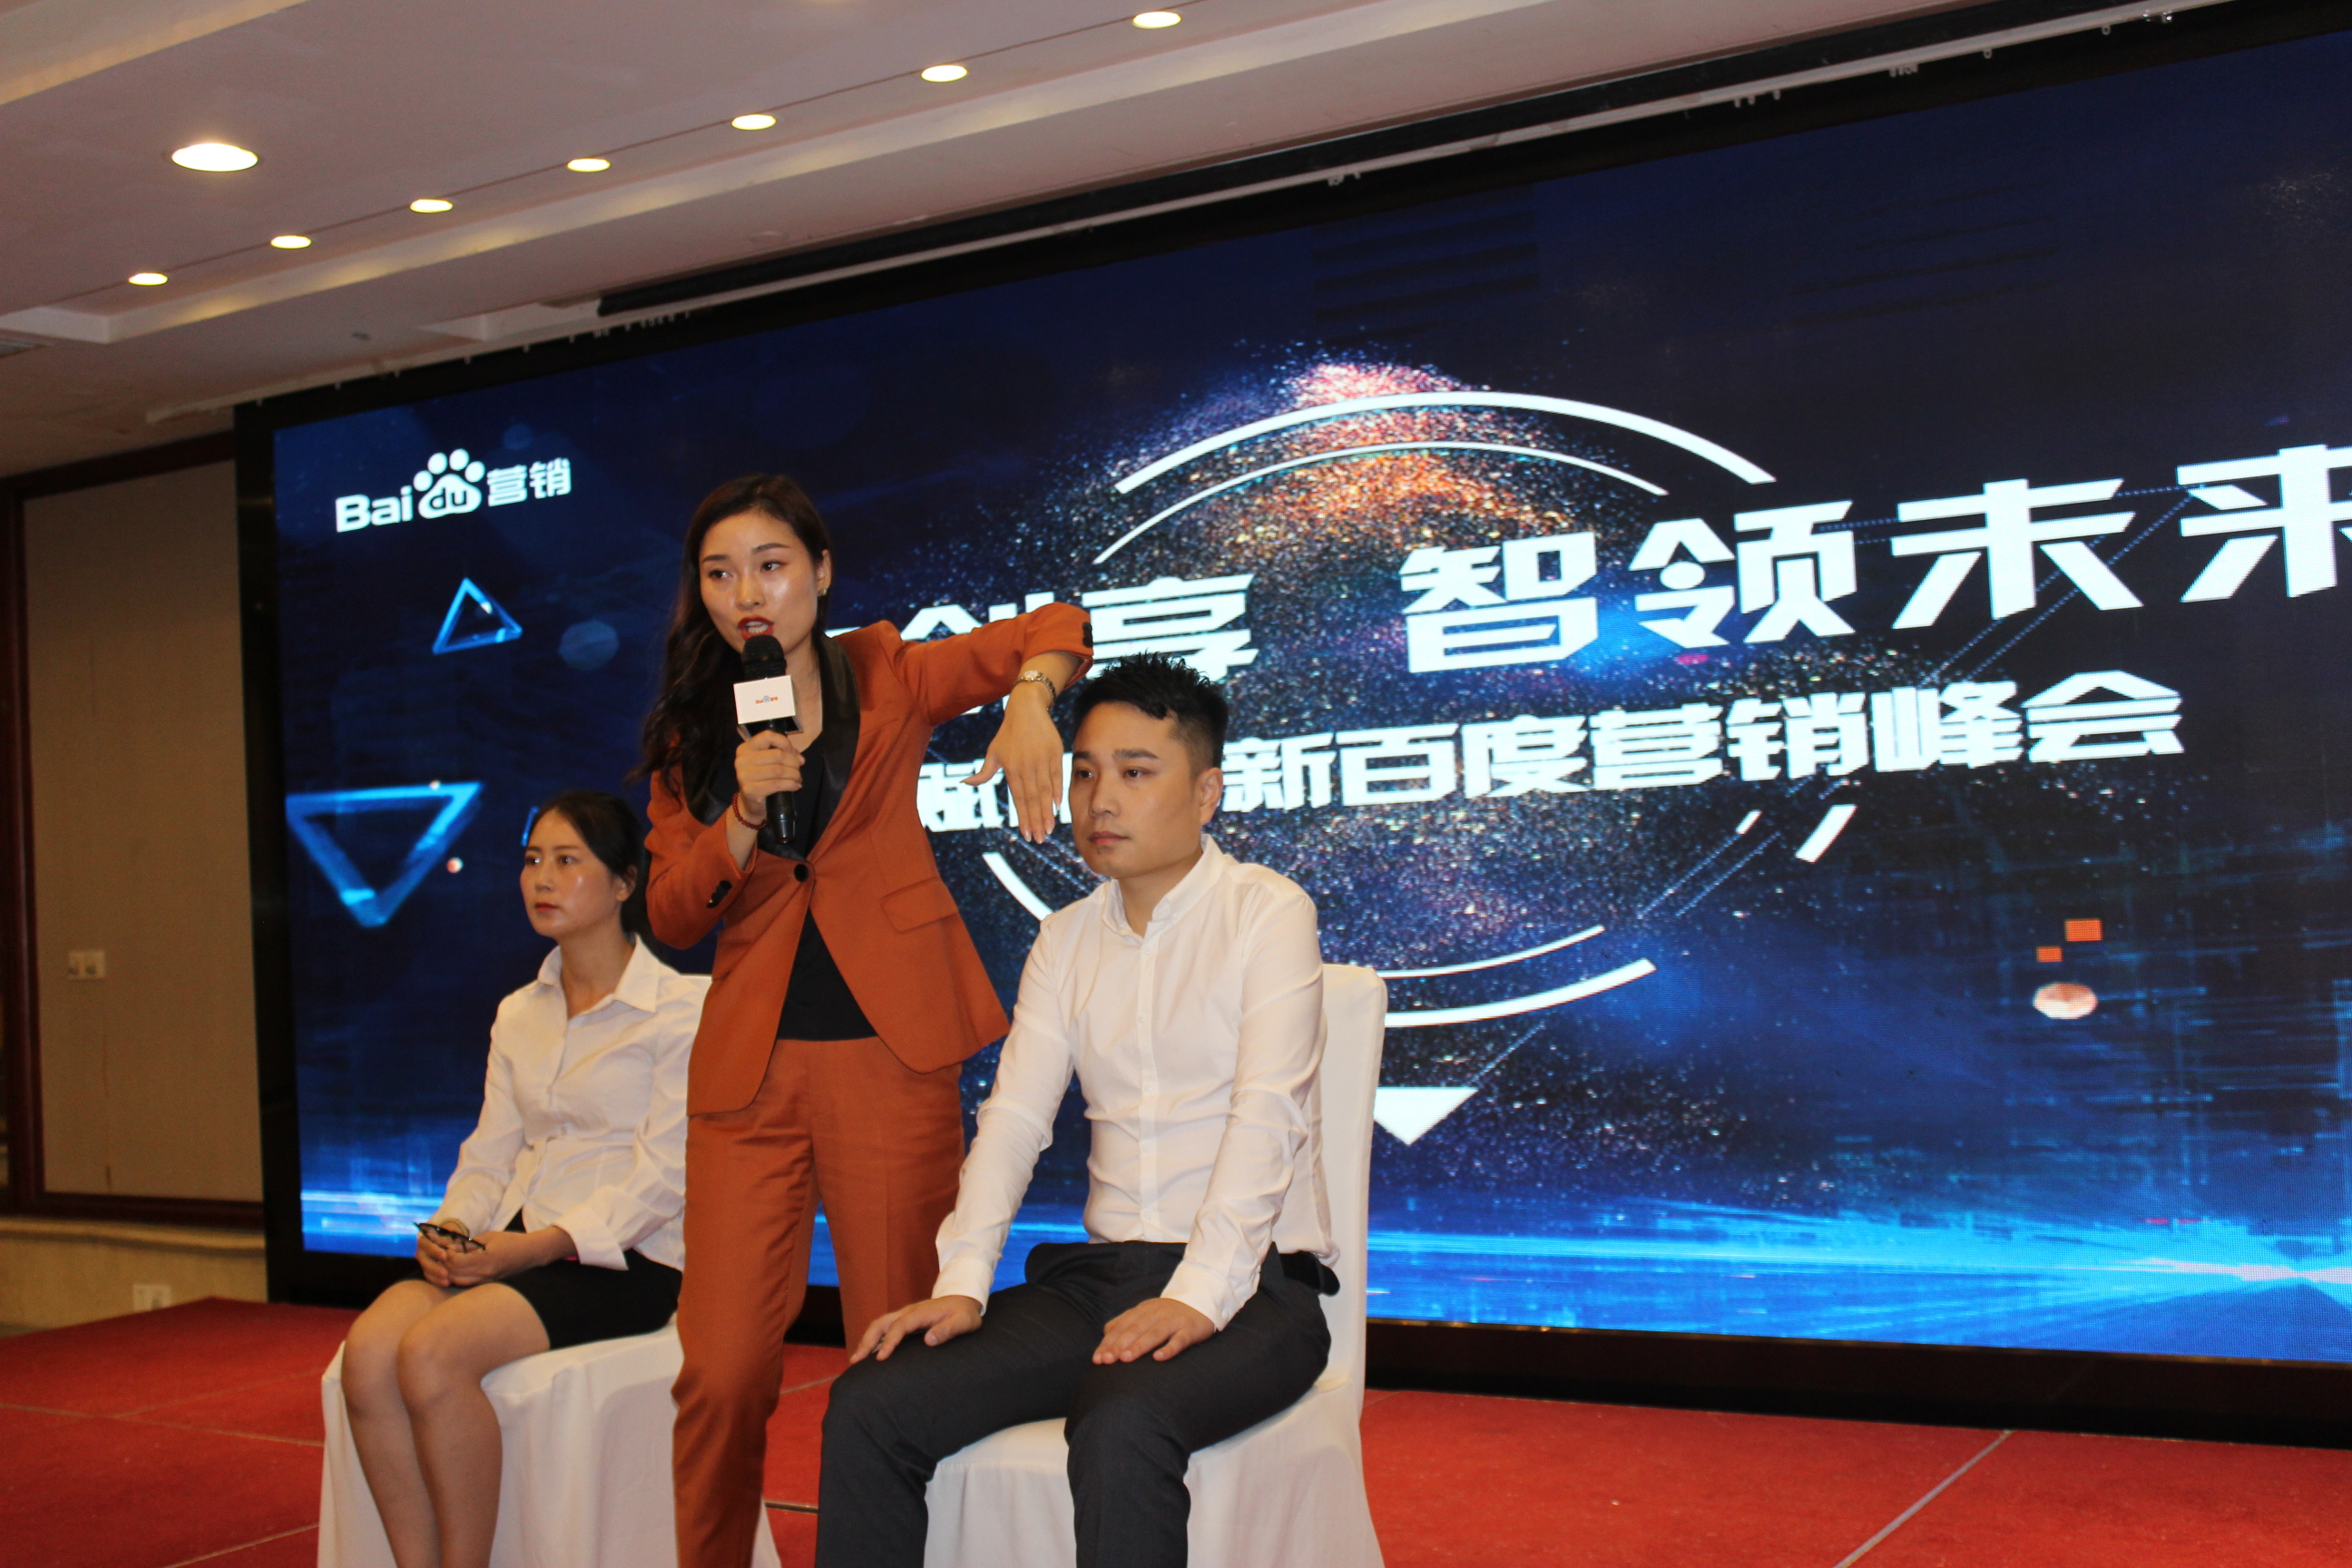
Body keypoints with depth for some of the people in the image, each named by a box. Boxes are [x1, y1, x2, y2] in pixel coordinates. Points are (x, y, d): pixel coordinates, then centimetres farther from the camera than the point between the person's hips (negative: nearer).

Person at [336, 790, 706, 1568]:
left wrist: (537, 1244, -18)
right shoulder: (517, 1016, 19)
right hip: (509, 1247, 6)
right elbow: (489, 1156, 16)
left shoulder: (679, 1008, -3)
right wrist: (451, 1228, -5)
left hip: (622, 1259, -6)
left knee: (432, 1354, -29)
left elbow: (662, 1175, -10)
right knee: (367, 1351, -23)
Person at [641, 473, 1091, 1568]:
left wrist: (1028, 700, -13)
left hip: (889, 1057, -2)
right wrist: (743, 815, -12)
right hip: (748, 1064, 2)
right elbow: (672, 919, 5)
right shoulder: (690, 734, 13)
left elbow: (1054, 627, 9)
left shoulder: (886, 678, 7)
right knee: (721, 1373, -4)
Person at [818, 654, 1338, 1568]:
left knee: (1122, 1431, -36)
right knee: (869, 1406, -14)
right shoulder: (1066, 941, 14)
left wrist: (1198, 1297, -24)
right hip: (1100, 1277, 5)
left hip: (1249, 1286, -5)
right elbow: (1014, 1116, 5)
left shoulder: (1267, 913, -3)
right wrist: (963, 1280, -9)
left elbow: (1265, 1115, -13)